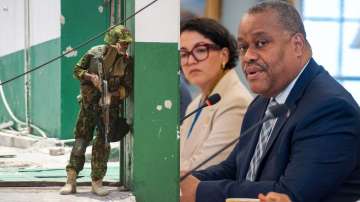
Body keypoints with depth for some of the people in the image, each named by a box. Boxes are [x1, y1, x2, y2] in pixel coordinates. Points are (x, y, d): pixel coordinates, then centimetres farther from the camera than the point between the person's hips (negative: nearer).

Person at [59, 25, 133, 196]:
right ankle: (71, 182, 3)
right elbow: (77, 70, 4)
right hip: (89, 103, 0)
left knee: (102, 144, -3)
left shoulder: (126, 62, -2)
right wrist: (90, 76, -14)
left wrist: (113, 94, -19)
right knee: (81, 140, 1)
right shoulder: (95, 52, -4)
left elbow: (127, 87, -2)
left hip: (109, 106, 0)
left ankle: (97, 182, 7)